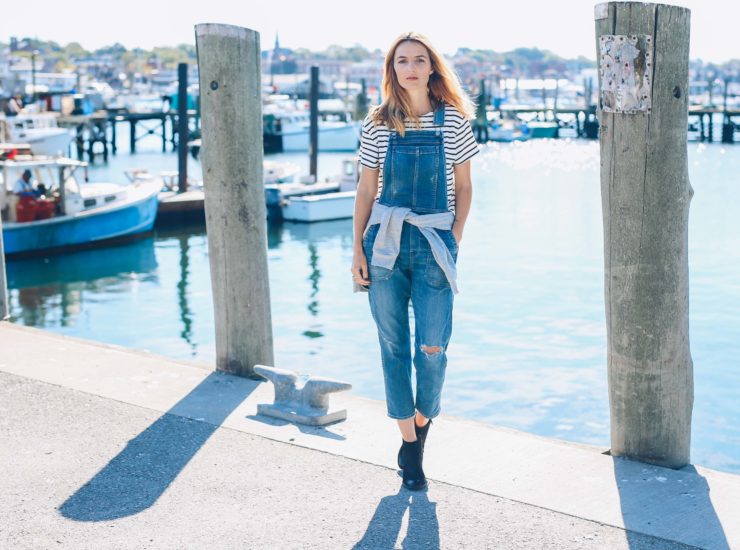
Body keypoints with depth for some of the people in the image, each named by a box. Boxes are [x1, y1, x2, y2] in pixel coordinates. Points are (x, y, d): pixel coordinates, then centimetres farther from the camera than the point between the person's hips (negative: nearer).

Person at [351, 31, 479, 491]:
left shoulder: (453, 121, 1)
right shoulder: (378, 125, 4)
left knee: (432, 346, -7)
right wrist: (358, 249, 1)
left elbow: (464, 187, 6)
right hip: (385, 243, 1)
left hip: (434, 244, -1)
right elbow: (366, 190, 7)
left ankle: (424, 421, 22)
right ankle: (409, 443, 16)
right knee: (393, 345, 4)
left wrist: (454, 241, -3)